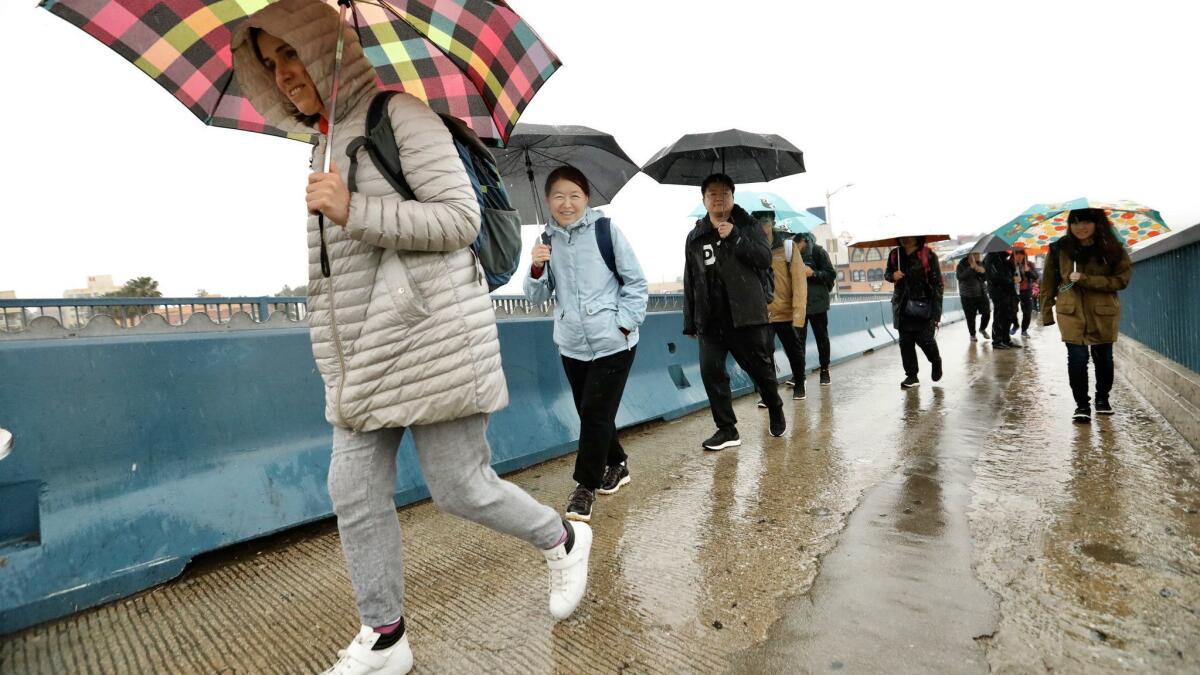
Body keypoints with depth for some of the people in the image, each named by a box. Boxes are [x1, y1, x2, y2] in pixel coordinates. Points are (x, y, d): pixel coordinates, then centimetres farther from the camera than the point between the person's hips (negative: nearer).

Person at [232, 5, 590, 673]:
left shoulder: (400, 114, -5)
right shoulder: (325, 142, 22)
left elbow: (461, 218, -14)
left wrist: (354, 212, -19)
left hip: (430, 339, -8)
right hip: (363, 354, 8)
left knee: (460, 488, -2)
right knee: (356, 492, 7)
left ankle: (564, 539, 26)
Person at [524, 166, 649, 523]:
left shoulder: (606, 230, -5)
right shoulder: (547, 240, 6)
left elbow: (636, 283, -2)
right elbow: (537, 296, 6)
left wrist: (625, 324, -10)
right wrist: (537, 268, -12)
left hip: (612, 343, -4)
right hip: (572, 345, 5)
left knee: (595, 413, -4)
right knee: (590, 413, 14)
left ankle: (585, 486, 12)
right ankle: (616, 465, 37)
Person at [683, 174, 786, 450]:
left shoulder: (748, 225, 5)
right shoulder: (695, 237, 11)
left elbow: (764, 258, -8)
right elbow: (690, 283, 12)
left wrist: (735, 237, -18)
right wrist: (690, 323, 11)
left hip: (747, 314, -2)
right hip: (710, 319, 3)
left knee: (761, 368, 8)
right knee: (710, 371, -4)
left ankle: (776, 412, 36)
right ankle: (727, 429, 8)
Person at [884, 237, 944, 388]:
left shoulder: (928, 255, -6)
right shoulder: (894, 255, 6)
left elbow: (938, 283, -6)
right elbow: (887, 273, 22)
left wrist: (936, 311, -12)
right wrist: (892, 275, -6)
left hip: (923, 306, -4)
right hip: (903, 306, 4)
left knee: (925, 338, -3)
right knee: (905, 341, 3)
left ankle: (936, 362, 29)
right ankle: (911, 375, 14)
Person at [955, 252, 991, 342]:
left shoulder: (981, 264, 6)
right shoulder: (961, 265, -7)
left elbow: (986, 278, 4)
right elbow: (960, 277, -23)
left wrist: (982, 271, -17)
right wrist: (971, 268, -26)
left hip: (982, 293, 4)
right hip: (968, 296, -4)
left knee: (987, 313, 4)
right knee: (970, 317, 0)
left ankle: (982, 329, 31)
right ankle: (972, 334, 18)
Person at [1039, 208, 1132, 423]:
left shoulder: (1113, 249, -3)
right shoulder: (1060, 249, -2)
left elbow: (1122, 280, -8)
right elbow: (1048, 283, 3)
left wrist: (1086, 280, -20)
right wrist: (1047, 314, 2)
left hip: (1103, 314, 1)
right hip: (1071, 313, -1)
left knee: (1103, 358, 12)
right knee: (1077, 359, -6)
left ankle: (1102, 399, 34)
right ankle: (1082, 405, 6)